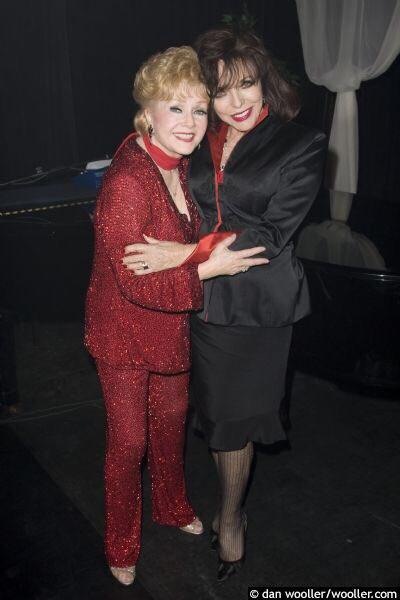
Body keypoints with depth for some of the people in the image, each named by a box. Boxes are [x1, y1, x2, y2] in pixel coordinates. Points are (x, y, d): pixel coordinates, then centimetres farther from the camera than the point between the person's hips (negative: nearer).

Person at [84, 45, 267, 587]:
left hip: (172, 324, 8)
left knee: (171, 419, 25)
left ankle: (172, 507, 52)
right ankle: (121, 547, 36)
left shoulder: (180, 168, -2)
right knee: (129, 440, 10)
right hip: (126, 330, -7)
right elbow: (136, 282, -28)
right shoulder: (125, 183, -29)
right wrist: (210, 268, -26)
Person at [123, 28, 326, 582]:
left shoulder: (300, 146, -7)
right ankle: (230, 508, 39)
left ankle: (231, 519, 35)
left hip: (254, 307, -4)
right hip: (200, 302, 4)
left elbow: (271, 233, -15)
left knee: (232, 419, 9)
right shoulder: (197, 146, 5)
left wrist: (181, 255, -19)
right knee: (214, 412, 15)